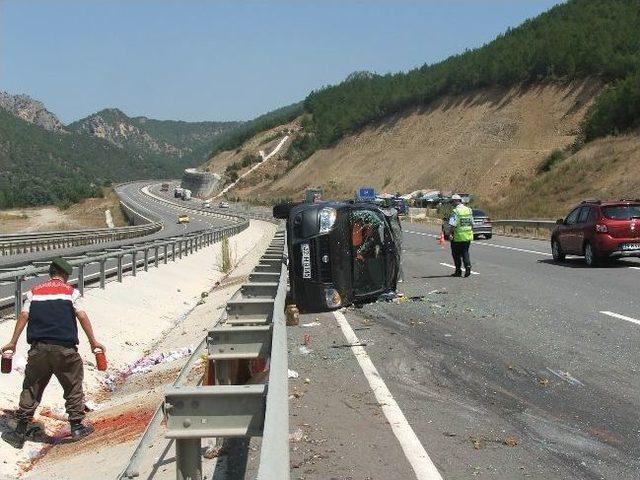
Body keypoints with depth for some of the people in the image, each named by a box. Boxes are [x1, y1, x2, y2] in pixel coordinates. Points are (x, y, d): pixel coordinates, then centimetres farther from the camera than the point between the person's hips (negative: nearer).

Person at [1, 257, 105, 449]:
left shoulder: (34, 291, 11)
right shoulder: (71, 291, 4)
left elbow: (23, 316, 5)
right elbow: (82, 316, -3)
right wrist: (93, 341, 2)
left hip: (38, 348, 3)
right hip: (65, 347, -2)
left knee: (31, 388, 13)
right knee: (73, 386, 13)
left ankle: (21, 432, 14)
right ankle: (77, 427, 16)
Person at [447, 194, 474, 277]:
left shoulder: (455, 211, -13)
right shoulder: (469, 210, 8)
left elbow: (453, 225, -19)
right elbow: (472, 223, 14)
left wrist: (451, 234, -14)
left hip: (458, 236, -6)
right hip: (468, 236, 6)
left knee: (456, 254, 8)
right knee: (465, 252, 12)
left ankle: (458, 271, 13)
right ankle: (468, 266, -9)